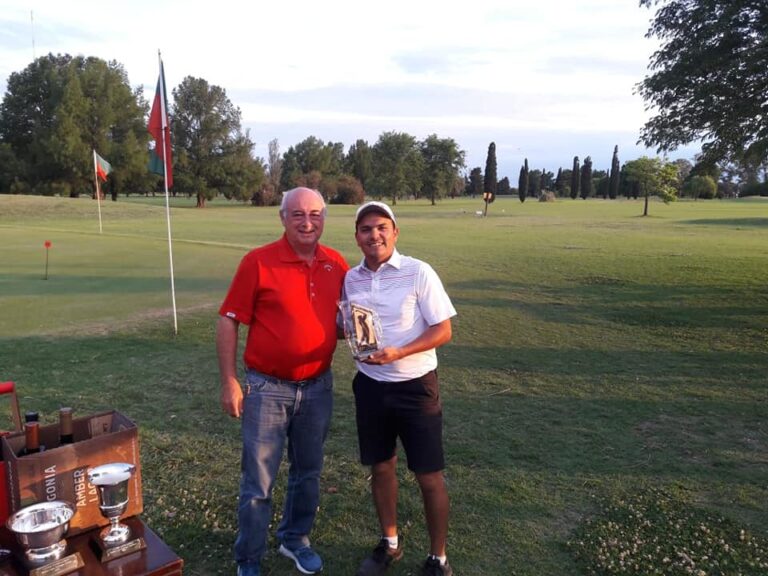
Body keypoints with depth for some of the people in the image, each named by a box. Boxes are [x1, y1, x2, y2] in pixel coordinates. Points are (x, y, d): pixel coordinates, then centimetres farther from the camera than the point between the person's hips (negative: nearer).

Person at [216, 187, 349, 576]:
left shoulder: (336, 264, 0)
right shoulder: (258, 262, -13)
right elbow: (228, 322, -10)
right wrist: (229, 382, -12)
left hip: (318, 387, 4)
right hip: (268, 388, -4)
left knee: (307, 472, 19)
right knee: (258, 482, 8)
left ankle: (295, 539, 42)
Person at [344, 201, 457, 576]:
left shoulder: (419, 272, -13)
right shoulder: (351, 279, 2)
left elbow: (443, 330, -13)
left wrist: (399, 353, -26)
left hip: (414, 387, -4)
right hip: (370, 386, 4)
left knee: (429, 477, 5)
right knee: (380, 467, 17)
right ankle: (389, 543, 39)